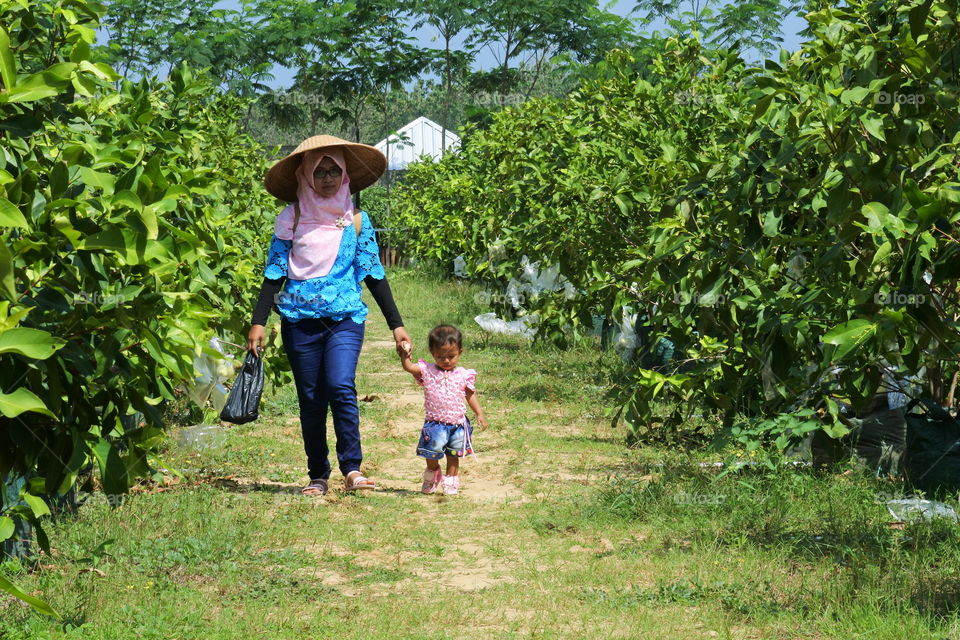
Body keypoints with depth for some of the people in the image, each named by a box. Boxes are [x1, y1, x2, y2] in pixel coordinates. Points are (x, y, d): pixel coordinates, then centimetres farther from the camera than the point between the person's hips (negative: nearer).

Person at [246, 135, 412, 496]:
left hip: (345, 319, -1)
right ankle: (318, 476, 13)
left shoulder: (356, 221, 7)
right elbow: (274, 273, 5)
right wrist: (258, 323, -2)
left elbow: (374, 275, 10)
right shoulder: (291, 219, 5)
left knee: (341, 387, -20)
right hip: (300, 321, 1)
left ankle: (352, 470, -19)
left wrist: (396, 324, 8)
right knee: (311, 400, 3)